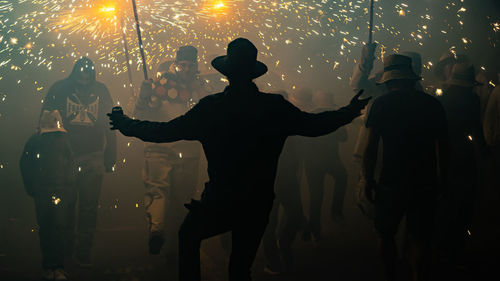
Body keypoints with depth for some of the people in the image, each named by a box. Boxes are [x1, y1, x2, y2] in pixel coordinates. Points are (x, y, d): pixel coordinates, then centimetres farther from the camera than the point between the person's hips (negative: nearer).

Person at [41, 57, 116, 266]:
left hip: (92, 157, 1)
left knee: (89, 205, -1)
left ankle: (83, 251, 7)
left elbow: (110, 126, 10)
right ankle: (66, 246, 25)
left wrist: (110, 157, 7)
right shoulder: (59, 90, 0)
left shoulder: (101, 91, 6)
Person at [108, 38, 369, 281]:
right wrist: (350, 112, 21)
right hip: (259, 204, 2)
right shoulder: (275, 106, -8)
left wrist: (129, 126, 10)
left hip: (219, 202, -2)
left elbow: (167, 131, -6)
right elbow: (315, 125, 4)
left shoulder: (211, 106, -13)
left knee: (188, 235, 26)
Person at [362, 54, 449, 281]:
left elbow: (371, 147, -5)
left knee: (386, 234, 15)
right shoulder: (432, 104, 4)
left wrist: (368, 180, 4)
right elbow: (441, 147, 10)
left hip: (392, 183, -2)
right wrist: (440, 179, 20)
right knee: (420, 240, 7)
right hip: (425, 184, 2)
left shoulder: (382, 104, -5)